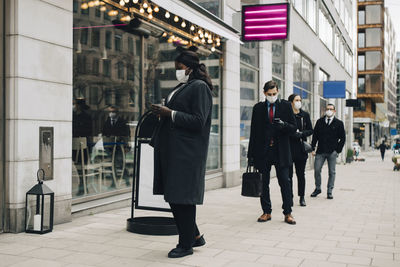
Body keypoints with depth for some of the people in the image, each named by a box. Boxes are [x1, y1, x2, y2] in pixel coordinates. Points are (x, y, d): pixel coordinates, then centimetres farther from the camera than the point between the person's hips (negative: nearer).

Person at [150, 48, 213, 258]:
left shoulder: (199, 87, -8)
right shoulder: (182, 87, 18)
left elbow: (198, 121, -17)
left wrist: (170, 113, -16)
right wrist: (163, 113, 6)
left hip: (187, 152, -9)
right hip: (172, 150, 9)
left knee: (182, 197, -3)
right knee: (173, 195, 11)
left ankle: (186, 245, 10)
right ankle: (194, 236, 26)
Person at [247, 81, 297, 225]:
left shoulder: (286, 106, 5)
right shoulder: (258, 108, 8)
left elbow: (293, 127, 4)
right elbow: (253, 132, 7)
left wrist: (283, 125, -19)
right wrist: (251, 154, 3)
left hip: (281, 151, -1)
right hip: (263, 151, 1)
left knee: (285, 182, -2)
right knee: (263, 183, 6)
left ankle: (288, 213, 7)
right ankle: (266, 212, 16)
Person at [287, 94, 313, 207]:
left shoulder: (305, 115, 8)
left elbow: (310, 130, 9)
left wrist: (301, 134, -9)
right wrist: (293, 134, -16)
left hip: (301, 148, 2)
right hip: (288, 148, -2)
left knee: (301, 174, 8)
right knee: (288, 174, 1)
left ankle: (302, 197, 17)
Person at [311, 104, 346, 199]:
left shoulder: (339, 123, 4)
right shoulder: (320, 121, 9)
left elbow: (343, 138, 6)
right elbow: (315, 135, 10)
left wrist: (338, 150, -1)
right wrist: (313, 148, 2)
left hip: (332, 152, -1)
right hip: (320, 152, 1)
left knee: (332, 172, 3)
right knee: (317, 170, -2)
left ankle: (329, 192, 11)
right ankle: (317, 189, 15)